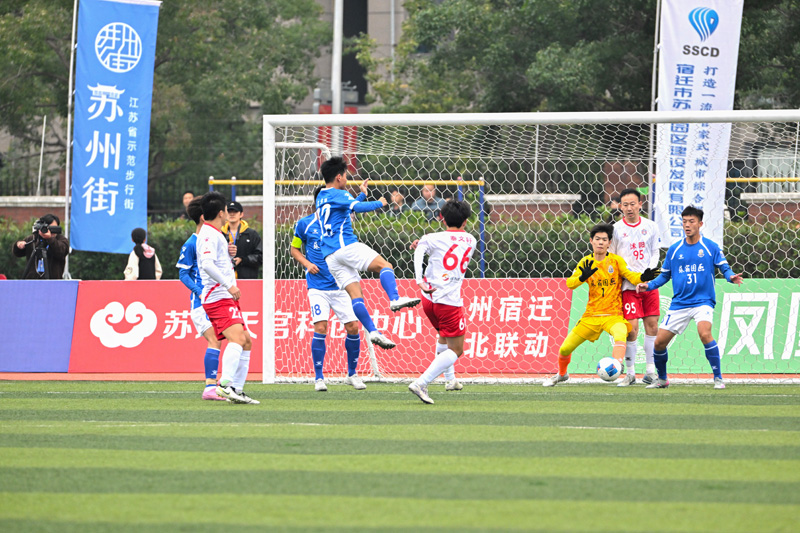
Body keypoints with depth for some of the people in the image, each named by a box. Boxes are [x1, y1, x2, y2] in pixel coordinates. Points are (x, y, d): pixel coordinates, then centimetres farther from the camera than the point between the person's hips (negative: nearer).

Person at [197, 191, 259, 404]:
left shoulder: (214, 234, 21)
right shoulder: (209, 234, -11)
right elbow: (207, 264, -25)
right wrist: (229, 285, -27)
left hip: (226, 298, 11)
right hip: (218, 298, -11)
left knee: (246, 341, 11)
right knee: (236, 338, -26)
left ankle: (238, 389, 11)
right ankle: (225, 384, -38)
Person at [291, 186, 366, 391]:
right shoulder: (305, 224, 2)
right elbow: (294, 249, 13)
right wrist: (307, 264, -5)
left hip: (340, 285, 2)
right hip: (318, 286, -2)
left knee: (353, 327, -2)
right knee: (320, 328, -14)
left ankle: (352, 374, 17)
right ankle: (319, 377, -1)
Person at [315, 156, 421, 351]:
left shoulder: (321, 197, 25)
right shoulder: (338, 194, -3)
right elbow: (358, 207, -18)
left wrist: (362, 195, 45)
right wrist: (379, 203, -1)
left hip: (330, 256, 9)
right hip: (346, 245, -9)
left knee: (355, 293, -1)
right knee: (384, 265, -14)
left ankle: (372, 331, -12)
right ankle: (395, 299, -38)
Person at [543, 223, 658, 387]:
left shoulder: (616, 260, -2)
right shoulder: (586, 262, 3)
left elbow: (631, 276, -15)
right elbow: (570, 283, -8)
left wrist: (644, 277, -37)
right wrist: (582, 277, -29)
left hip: (613, 315, -3)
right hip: (591, 316, 3)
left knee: (621, 334, -38)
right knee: (564, 349, 5)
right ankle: (561, 375, 34)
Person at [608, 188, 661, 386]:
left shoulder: (651, 227, 6)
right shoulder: (616, 229, 0)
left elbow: (655, 253, 12)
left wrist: (650, 271, -5)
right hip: (628, 285, -3)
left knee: (652, 325, 2)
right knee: (632, 328, -10)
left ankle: (650, 371, 10)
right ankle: (630, 373, 1)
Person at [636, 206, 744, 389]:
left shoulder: (710, 247, 0)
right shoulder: (674, 250, 9)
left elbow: (724, 268, 0)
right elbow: (665, 275, 17)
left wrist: (731, 277, -21)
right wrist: (648, 285, 2)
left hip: (703, 301, -4)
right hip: (679, 304, 4)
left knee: (704, 333, -30)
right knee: (659, 341, -2)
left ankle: (718, 378, -18)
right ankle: (662, 379, 24)